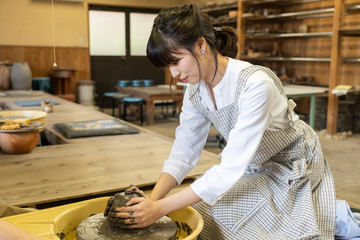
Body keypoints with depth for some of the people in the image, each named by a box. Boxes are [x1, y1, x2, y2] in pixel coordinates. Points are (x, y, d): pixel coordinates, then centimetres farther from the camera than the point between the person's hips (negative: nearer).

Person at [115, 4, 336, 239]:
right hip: (253, 168, 7)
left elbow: (232, 167, -34)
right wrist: (152, 200, -22)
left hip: (293, 169, -6)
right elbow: (183, 153, -7)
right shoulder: (196, 89, -10)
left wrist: (160, 208, -33)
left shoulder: (254, 84, -33)